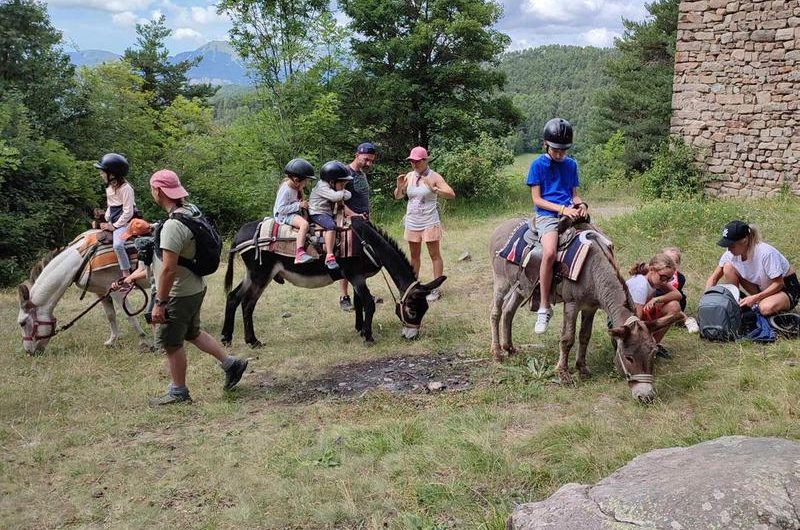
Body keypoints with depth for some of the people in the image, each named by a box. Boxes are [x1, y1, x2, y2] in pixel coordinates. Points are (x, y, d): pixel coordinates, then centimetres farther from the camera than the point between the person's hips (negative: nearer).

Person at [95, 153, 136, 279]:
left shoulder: (125, 188, -17)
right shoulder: (109, 187, 11)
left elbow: (128, 212, -20)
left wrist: (114, 226, -16)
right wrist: (106, 221, 7)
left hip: (124, 222, -10)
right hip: (112, 222, 10)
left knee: (117, 245, -30)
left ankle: (126, 276, -26)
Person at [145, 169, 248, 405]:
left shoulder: (173, 225, -28)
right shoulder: (192, 211, 0)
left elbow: (169, 269, -28)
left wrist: (160, 303, -20)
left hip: (179, 295, -9)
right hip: (195, 288, 9)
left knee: (172, 343, 8)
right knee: (192, 333, 26)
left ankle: (178, 392, 23)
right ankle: (231, 363, 28)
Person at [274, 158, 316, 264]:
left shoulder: (296, 187, 9)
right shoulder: (285, 190, -19)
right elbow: (281, 208, -24)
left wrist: (303, 203, 6)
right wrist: (299, 205, -23)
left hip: (295, 213, 11)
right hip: (284, 215, -11)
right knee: (304, 224, -33)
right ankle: (299, 253, -41)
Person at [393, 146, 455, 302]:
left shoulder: (434, 177, -9)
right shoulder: (409, 176, 5)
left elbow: (451, 194, -16)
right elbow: (398, 196, 12)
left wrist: (433, 189, -29)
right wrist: (399, 185, -9)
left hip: (429, 222, -5)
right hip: (412, 223, 5)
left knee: (435, 255, 0)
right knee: (414, 255, 14)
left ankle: (436, 289, 6)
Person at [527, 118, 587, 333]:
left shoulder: (571, 165, 16)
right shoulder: (538, 165, 1)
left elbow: (574, 194, 20)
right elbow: (537, 199, -2)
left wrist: (581, 204, -4)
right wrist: (562, 209, -14)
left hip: (570, 214, 6)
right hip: (547, 216, -6)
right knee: (549, 253, -33)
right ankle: (544, 308, -24)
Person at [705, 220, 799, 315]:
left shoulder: (765, 253, -32)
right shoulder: (730, 254, -16)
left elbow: (778, 283, -23)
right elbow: (713, 278, -5)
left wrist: (754, 298, -30)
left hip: (786, 287, -5)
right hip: (761, 286, 6)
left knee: (766, 308, -39)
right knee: (728, 267, -16)